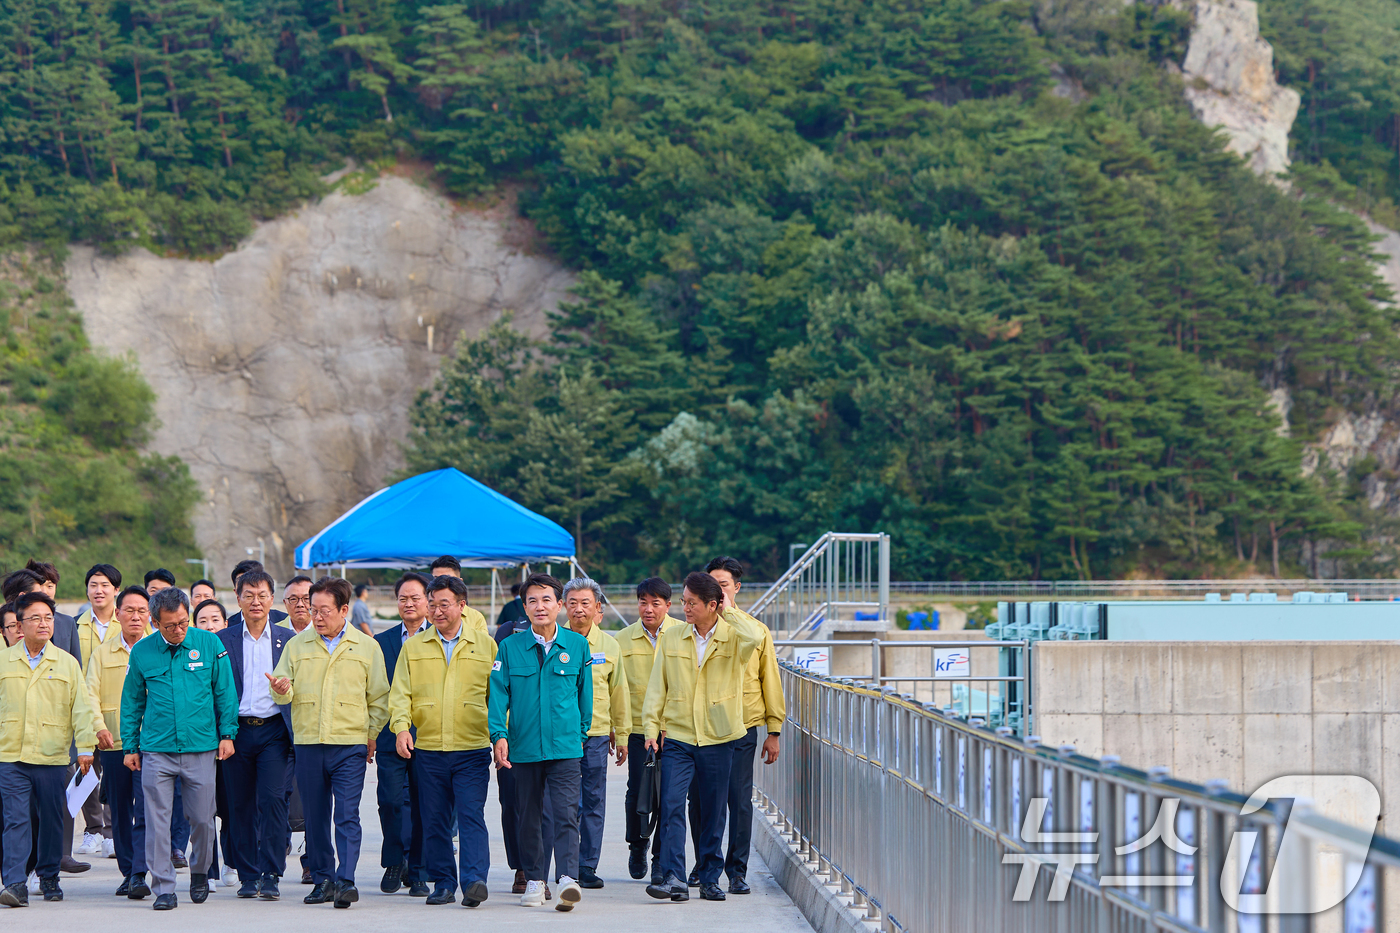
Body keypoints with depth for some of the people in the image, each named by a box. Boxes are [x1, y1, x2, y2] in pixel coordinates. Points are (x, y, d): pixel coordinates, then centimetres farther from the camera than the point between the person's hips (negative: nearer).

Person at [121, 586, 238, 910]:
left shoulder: (209, 644, 1)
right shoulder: (142, 652, 2)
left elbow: (225, 692, 7)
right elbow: (132, 701, 11)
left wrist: (227, 734, 3)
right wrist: (130, 746, 9)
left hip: (200, 748, 0)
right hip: (156, 751, 0)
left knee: (202, 819, 5)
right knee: (157, 822, -3)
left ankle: (200, 872, 30)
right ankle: (164, 888, 4)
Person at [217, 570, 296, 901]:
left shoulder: (288, 639, 8)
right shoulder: (223, 640, 8)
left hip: (273, 730, -1)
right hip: (237, 731, 1)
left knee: (272, 800, -12)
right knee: (240, 805, 4)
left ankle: (270, 876, -9)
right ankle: (248, 876, 14)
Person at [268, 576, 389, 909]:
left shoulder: (367, 647, 6)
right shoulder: (297, 646, 9)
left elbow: (379, 698, 11)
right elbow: (285, 693, 8)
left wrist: (371, 735, 3)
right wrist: (281, 690, -14)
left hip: (350, 746, -2)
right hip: (308, 744, 2)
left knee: (347, 816, -11)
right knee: (315, 817, 6)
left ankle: (346, 881, -15)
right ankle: (323, 879, 16)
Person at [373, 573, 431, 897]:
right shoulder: (381, 642, 11)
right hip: (391, 735, 1)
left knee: (423, 804, 2)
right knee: (391, 799, -6)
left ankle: (417, 873, 11)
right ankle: (395, 862, 14)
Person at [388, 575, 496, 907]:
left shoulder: (485, 646, 7)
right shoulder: (413, 647, 10)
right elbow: (400, 693, 5)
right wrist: (401, 726, -12)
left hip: (472, 749, -2)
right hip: (428, 750, 2)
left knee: (471, 816, -13)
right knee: (434, 821, 5)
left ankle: (474, 880, -17)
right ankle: (443, 884, 14)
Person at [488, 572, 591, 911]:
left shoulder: (577, 645, 4)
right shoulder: (510, 647, 2)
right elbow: (498, 693, 1)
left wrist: (582, 731, 16)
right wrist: (499, 734, -10)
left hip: (565, 746, -1)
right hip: (524, 746, 1)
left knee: (566, 813, -14)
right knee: (529, 816, 10)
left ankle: (568, 879, -22)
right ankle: (534, 880, 22)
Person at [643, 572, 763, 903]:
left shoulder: (733, 636, -2)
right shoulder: (670, 637, 5)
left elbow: (754, 638, -27)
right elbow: (657, 687, 9)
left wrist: (728, 612, -12)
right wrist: (652, 728, 1)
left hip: (718, 738, -1)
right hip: (677, 737, 1)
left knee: (713, 812, 7)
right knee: (671, 807, -12)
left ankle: (710, 879, 17)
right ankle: (673, 879, -14)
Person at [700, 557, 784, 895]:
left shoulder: (756, 630, 6)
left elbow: (770, 682, 9)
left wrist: (773, 732, 6)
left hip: (741, 730, -1)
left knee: (740, 801, -4)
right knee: (699, 800, 5)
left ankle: (737, 870, 5)